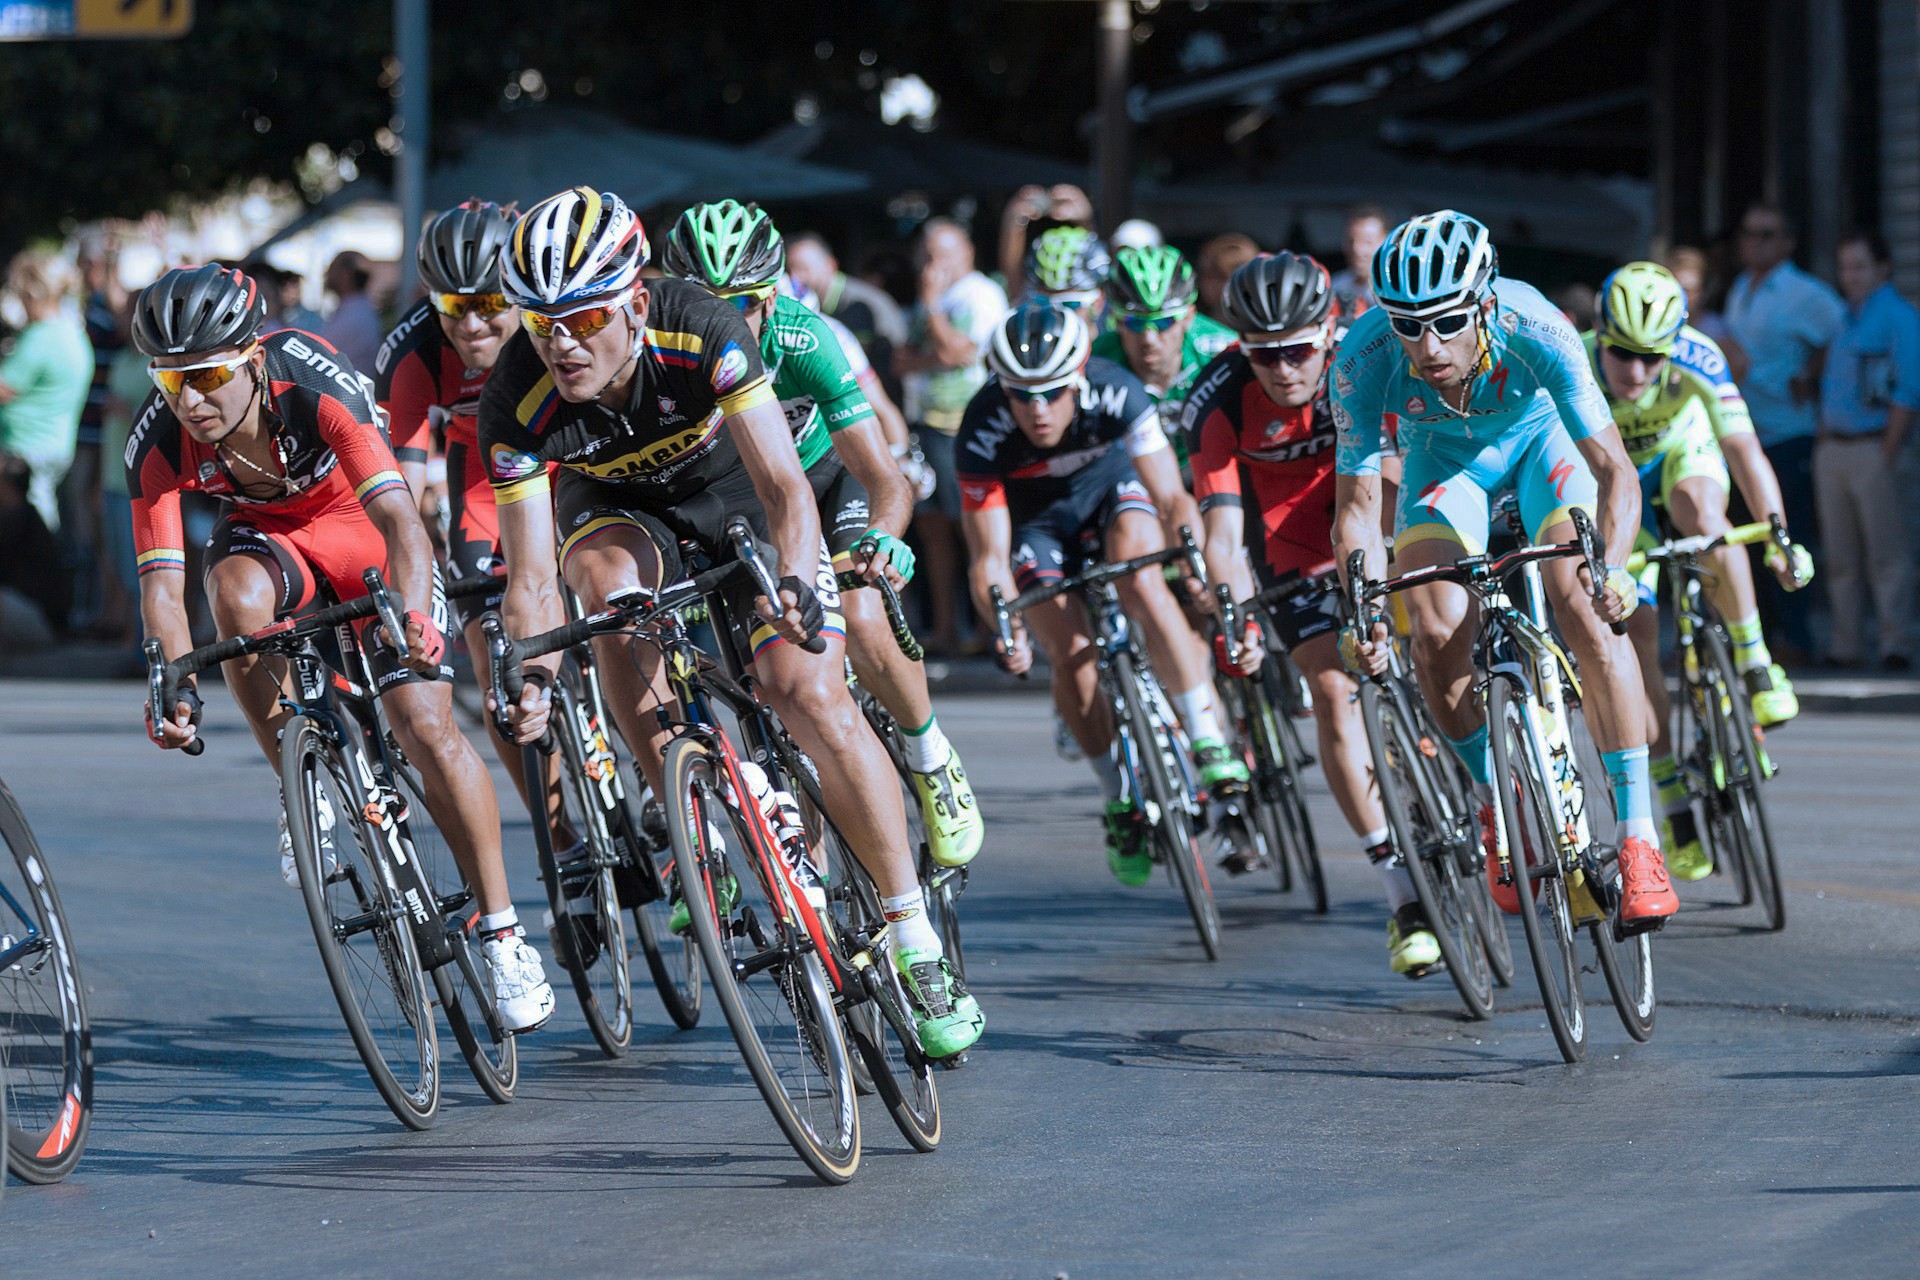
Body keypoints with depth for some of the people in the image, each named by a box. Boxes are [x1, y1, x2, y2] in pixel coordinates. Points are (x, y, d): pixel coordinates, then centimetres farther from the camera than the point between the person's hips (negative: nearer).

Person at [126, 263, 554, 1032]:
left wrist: (413, 618, -61)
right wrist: (177, 686, -44)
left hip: (363, 527, -2)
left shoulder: (320, 391, -36)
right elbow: (161, 582, -27)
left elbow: (400, 521, -43)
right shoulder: (160, 443, -26)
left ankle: (502, 933, -1)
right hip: (268, 531, 2)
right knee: (236, 593, -34)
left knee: (427, 727, -13)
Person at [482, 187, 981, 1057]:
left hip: (732, 487, -1)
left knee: (809, 695, -17)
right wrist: (535, 675, -47)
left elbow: (785, 487, -38)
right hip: (616, 503, 1)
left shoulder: (701, 332, -35)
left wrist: (797, 582, -56)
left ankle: (917, 943, -8)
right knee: (610, 579, -34)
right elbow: (532, 579, -28)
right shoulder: (517, 405, -30)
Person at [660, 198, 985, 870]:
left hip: (824, 475, -2)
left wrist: (883, 537, -60)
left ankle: (932, 762, 4)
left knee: (861, 625, -24)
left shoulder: (805, 341, -35)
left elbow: (886, 481, -38)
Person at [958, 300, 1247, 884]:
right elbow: (989, 556, -31)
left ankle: (1210, 742, -26)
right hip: (1038, 522, 0)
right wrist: (1007, 627, -48)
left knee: (1139, 576, -31)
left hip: (1112, 488, 0)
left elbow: (1171, 498, -32)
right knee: (1071, 648, -19)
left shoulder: (1116, 394, -33)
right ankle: (1123, 802, -4)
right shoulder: (985, 431, -33)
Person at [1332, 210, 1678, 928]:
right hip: (1443, 457, 2)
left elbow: (1615, 471, -37)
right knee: (1438, 633, -20)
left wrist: (1613, 570, -55)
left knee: (1581, 606, -25)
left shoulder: (1533, 330, -38)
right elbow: (1356, 504, -26)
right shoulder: (1366, 357, -34)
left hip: (1541, 436, -2)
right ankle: (1495, 803, 7)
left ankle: (1638, 837, -21)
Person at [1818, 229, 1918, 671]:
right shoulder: (1843, 317, 18)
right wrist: (1821, 445, 13)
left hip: (1872, 449, -7)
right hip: (1833, 448, 7)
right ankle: (1845, 645, 9)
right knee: (1840, 556, 6)